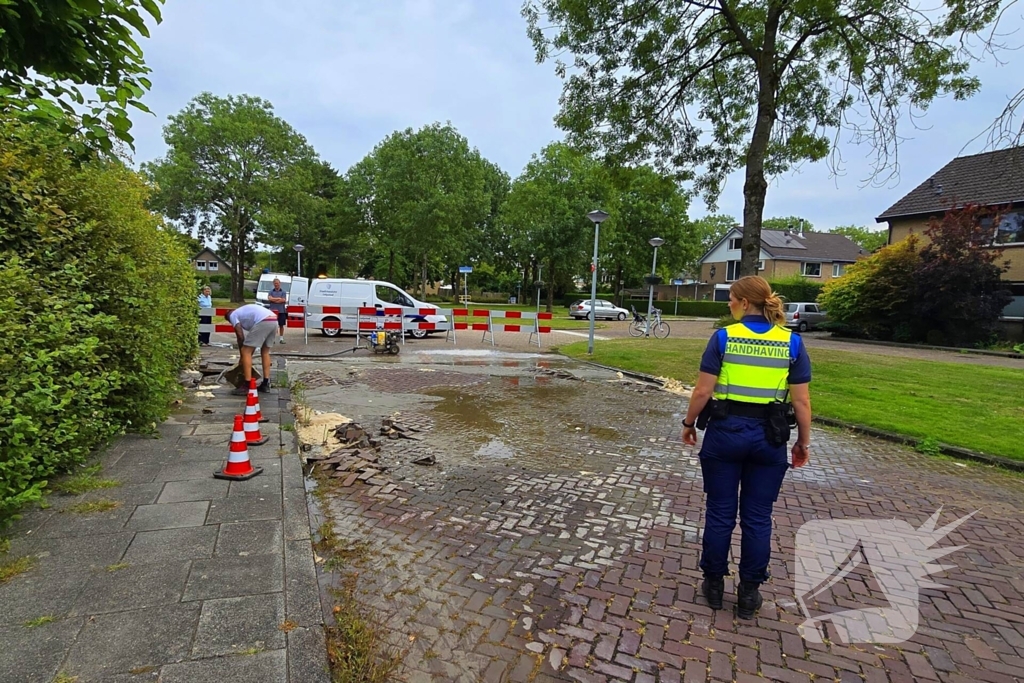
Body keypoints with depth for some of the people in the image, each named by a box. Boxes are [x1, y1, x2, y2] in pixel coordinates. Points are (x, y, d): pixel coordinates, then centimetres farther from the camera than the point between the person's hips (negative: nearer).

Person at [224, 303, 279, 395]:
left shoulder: (233, 315, 18)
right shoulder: (244, 311, 40)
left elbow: (240, 337, 11)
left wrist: (241, 354, 23)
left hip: (263, 322, -8)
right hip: (274, 321, 8)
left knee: (246, 352, 2)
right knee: (265, 352, 23)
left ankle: (247, 386, 1)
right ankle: (266, 384, 24)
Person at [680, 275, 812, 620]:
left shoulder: (723, 337, -8)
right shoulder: (791, 342, -2)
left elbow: (702, 391, -9)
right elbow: (801, 401, -2)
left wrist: (689, 423, 5)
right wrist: (804, 442, 10)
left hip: (726, 432, -2)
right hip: (769, 437, 2)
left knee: (720, 512, 11)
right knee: (757, 517, 13)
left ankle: (714, 584, 25)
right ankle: (749, 593, 24)